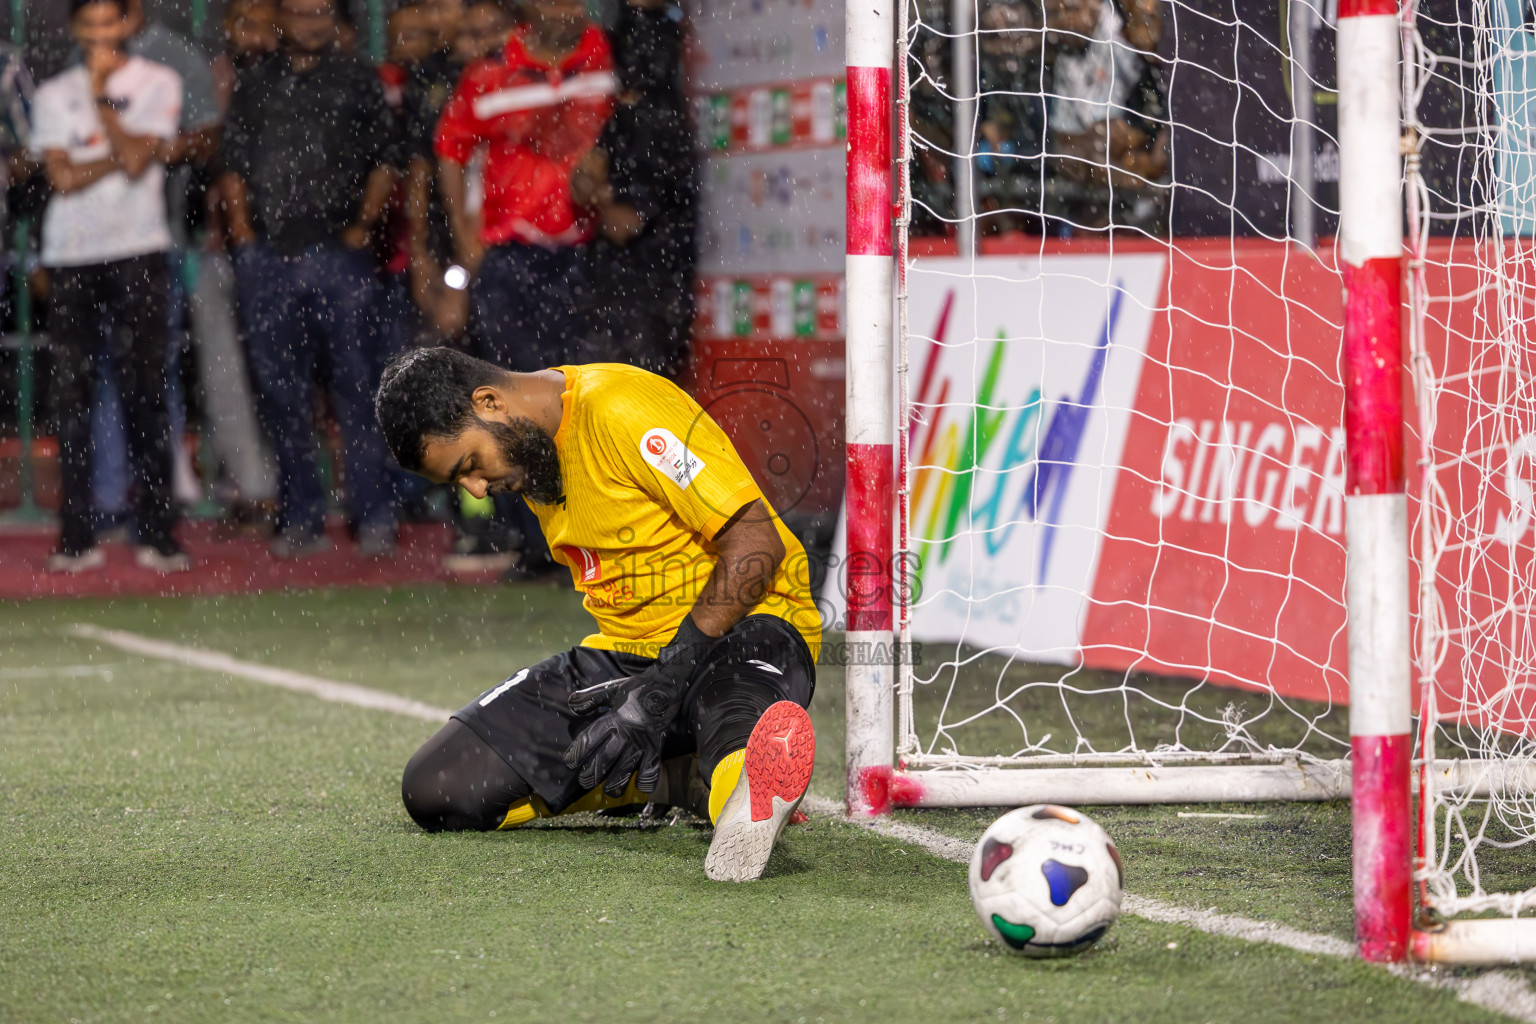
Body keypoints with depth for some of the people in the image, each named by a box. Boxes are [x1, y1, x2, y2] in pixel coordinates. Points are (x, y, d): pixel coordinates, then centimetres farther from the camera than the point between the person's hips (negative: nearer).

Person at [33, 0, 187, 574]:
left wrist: (100, 96, -5)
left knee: (143, 392, -6)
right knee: (72, 395, -1)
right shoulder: (54, 95, 13)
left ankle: (158, 534, -3)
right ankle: (76, 540, 2)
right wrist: (123, 156, -5)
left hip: (137, 252, -2)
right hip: (70, 255, 2)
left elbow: (136, 160, -8)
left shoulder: (157, 84, 7)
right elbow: (63, 177, 1)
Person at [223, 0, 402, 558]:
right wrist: (243, 234, 2)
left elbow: (384, 161, 6)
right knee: (282, 391, 5)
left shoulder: (357, 81, 8)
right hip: (268, 258, 3)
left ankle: (374, 516, -2)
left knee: (356, 385, -5)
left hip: (339, 255, -2)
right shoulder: (255, 87, 14)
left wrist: (362, 224, -5)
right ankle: (301, 518, 12)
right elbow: (233, 168, 14)